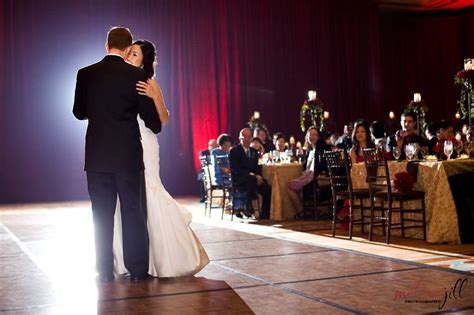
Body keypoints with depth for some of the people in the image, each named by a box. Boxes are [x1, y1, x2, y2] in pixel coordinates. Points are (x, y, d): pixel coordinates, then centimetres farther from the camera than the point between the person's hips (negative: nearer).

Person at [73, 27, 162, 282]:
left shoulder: (86, 74, 1)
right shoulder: (136, 75, -6)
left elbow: (79, 112, 12)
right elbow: (151, 117, -1)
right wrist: (156, 128, 21)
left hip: (97, 156, 2)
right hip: (128, 156, -2)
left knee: (102, 215, 8)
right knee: (132, 212, 5)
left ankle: (105, 271, 12)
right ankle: (138, 270, 8)